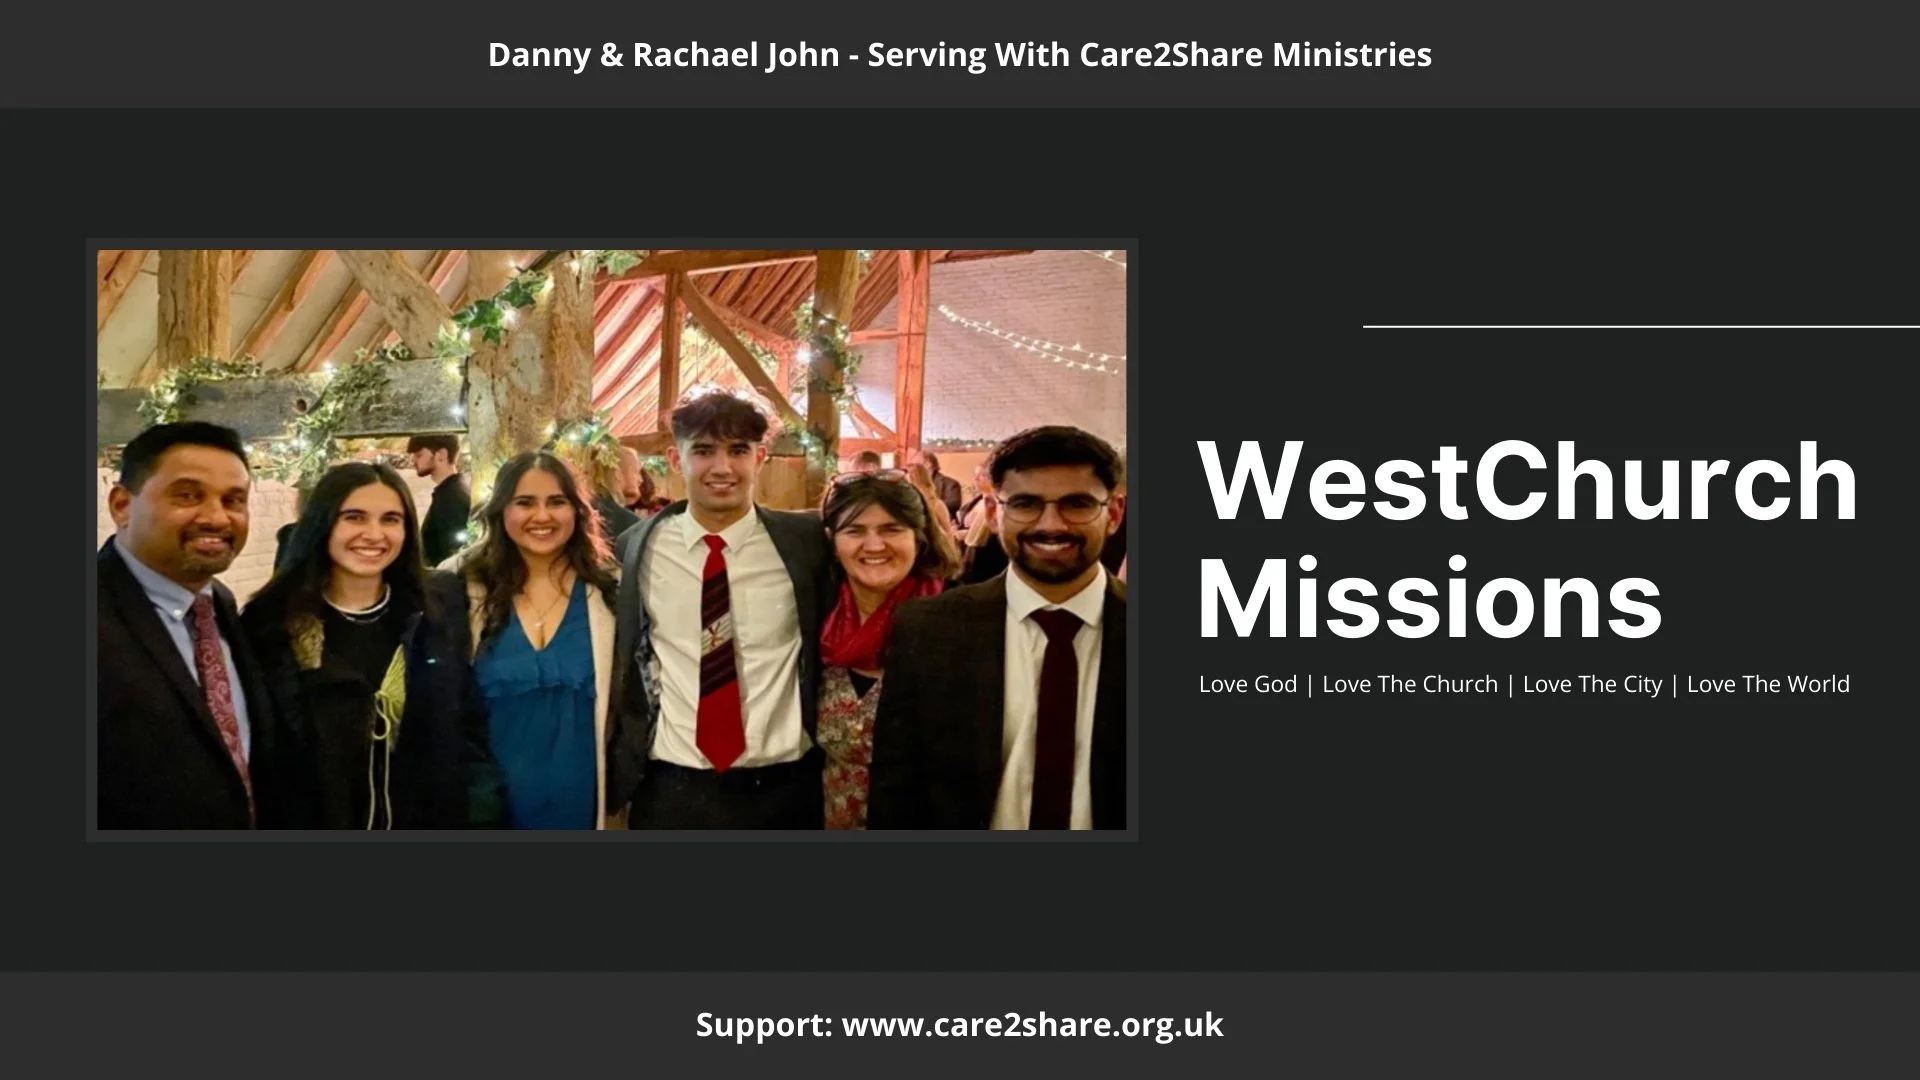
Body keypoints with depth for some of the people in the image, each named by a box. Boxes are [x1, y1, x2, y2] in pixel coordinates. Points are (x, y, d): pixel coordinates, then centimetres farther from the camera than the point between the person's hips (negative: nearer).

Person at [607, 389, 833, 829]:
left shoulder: (806, 541, -4)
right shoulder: (638, 547, 1)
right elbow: (619, 661, 10)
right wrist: (618, 767, 6)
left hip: (783, 790, 0)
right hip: (671, 791, 1)